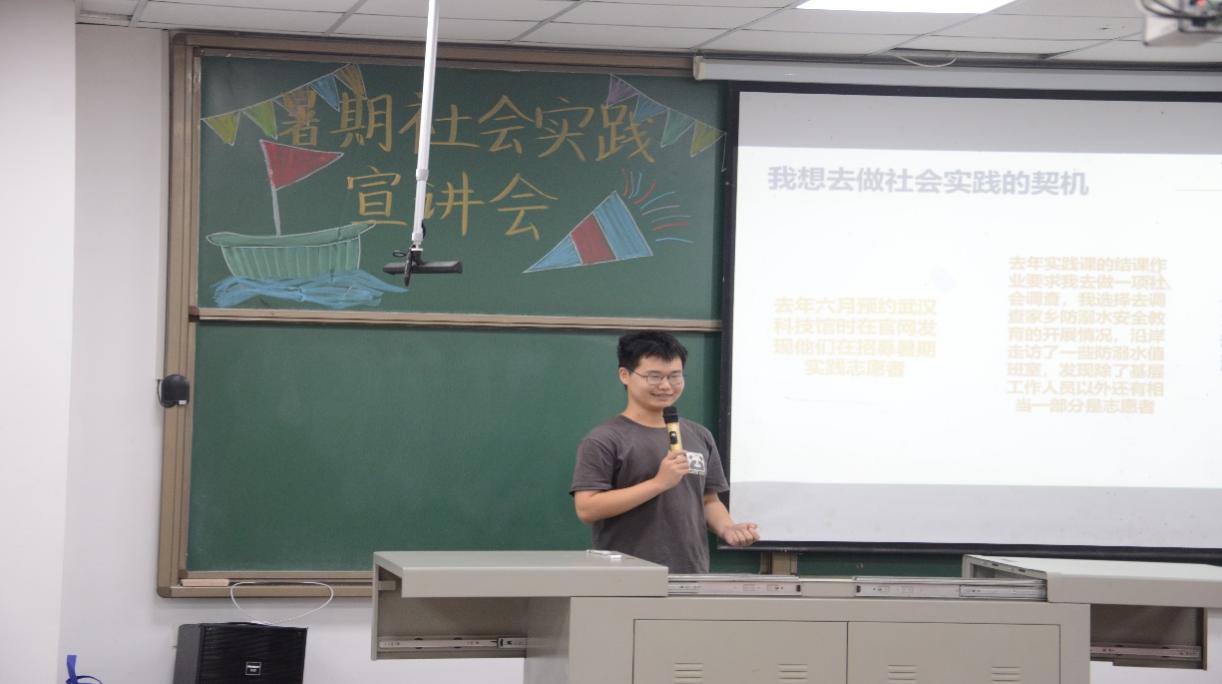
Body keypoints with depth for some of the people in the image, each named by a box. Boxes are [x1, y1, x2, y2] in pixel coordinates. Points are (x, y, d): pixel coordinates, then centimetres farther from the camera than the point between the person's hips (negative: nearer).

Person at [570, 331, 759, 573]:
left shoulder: (699, 437, 15)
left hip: (691, 580, 6)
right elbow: (587, 508, -13)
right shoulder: (604, 441, -4)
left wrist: (726, 528, -1)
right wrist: (659, 482, -17)